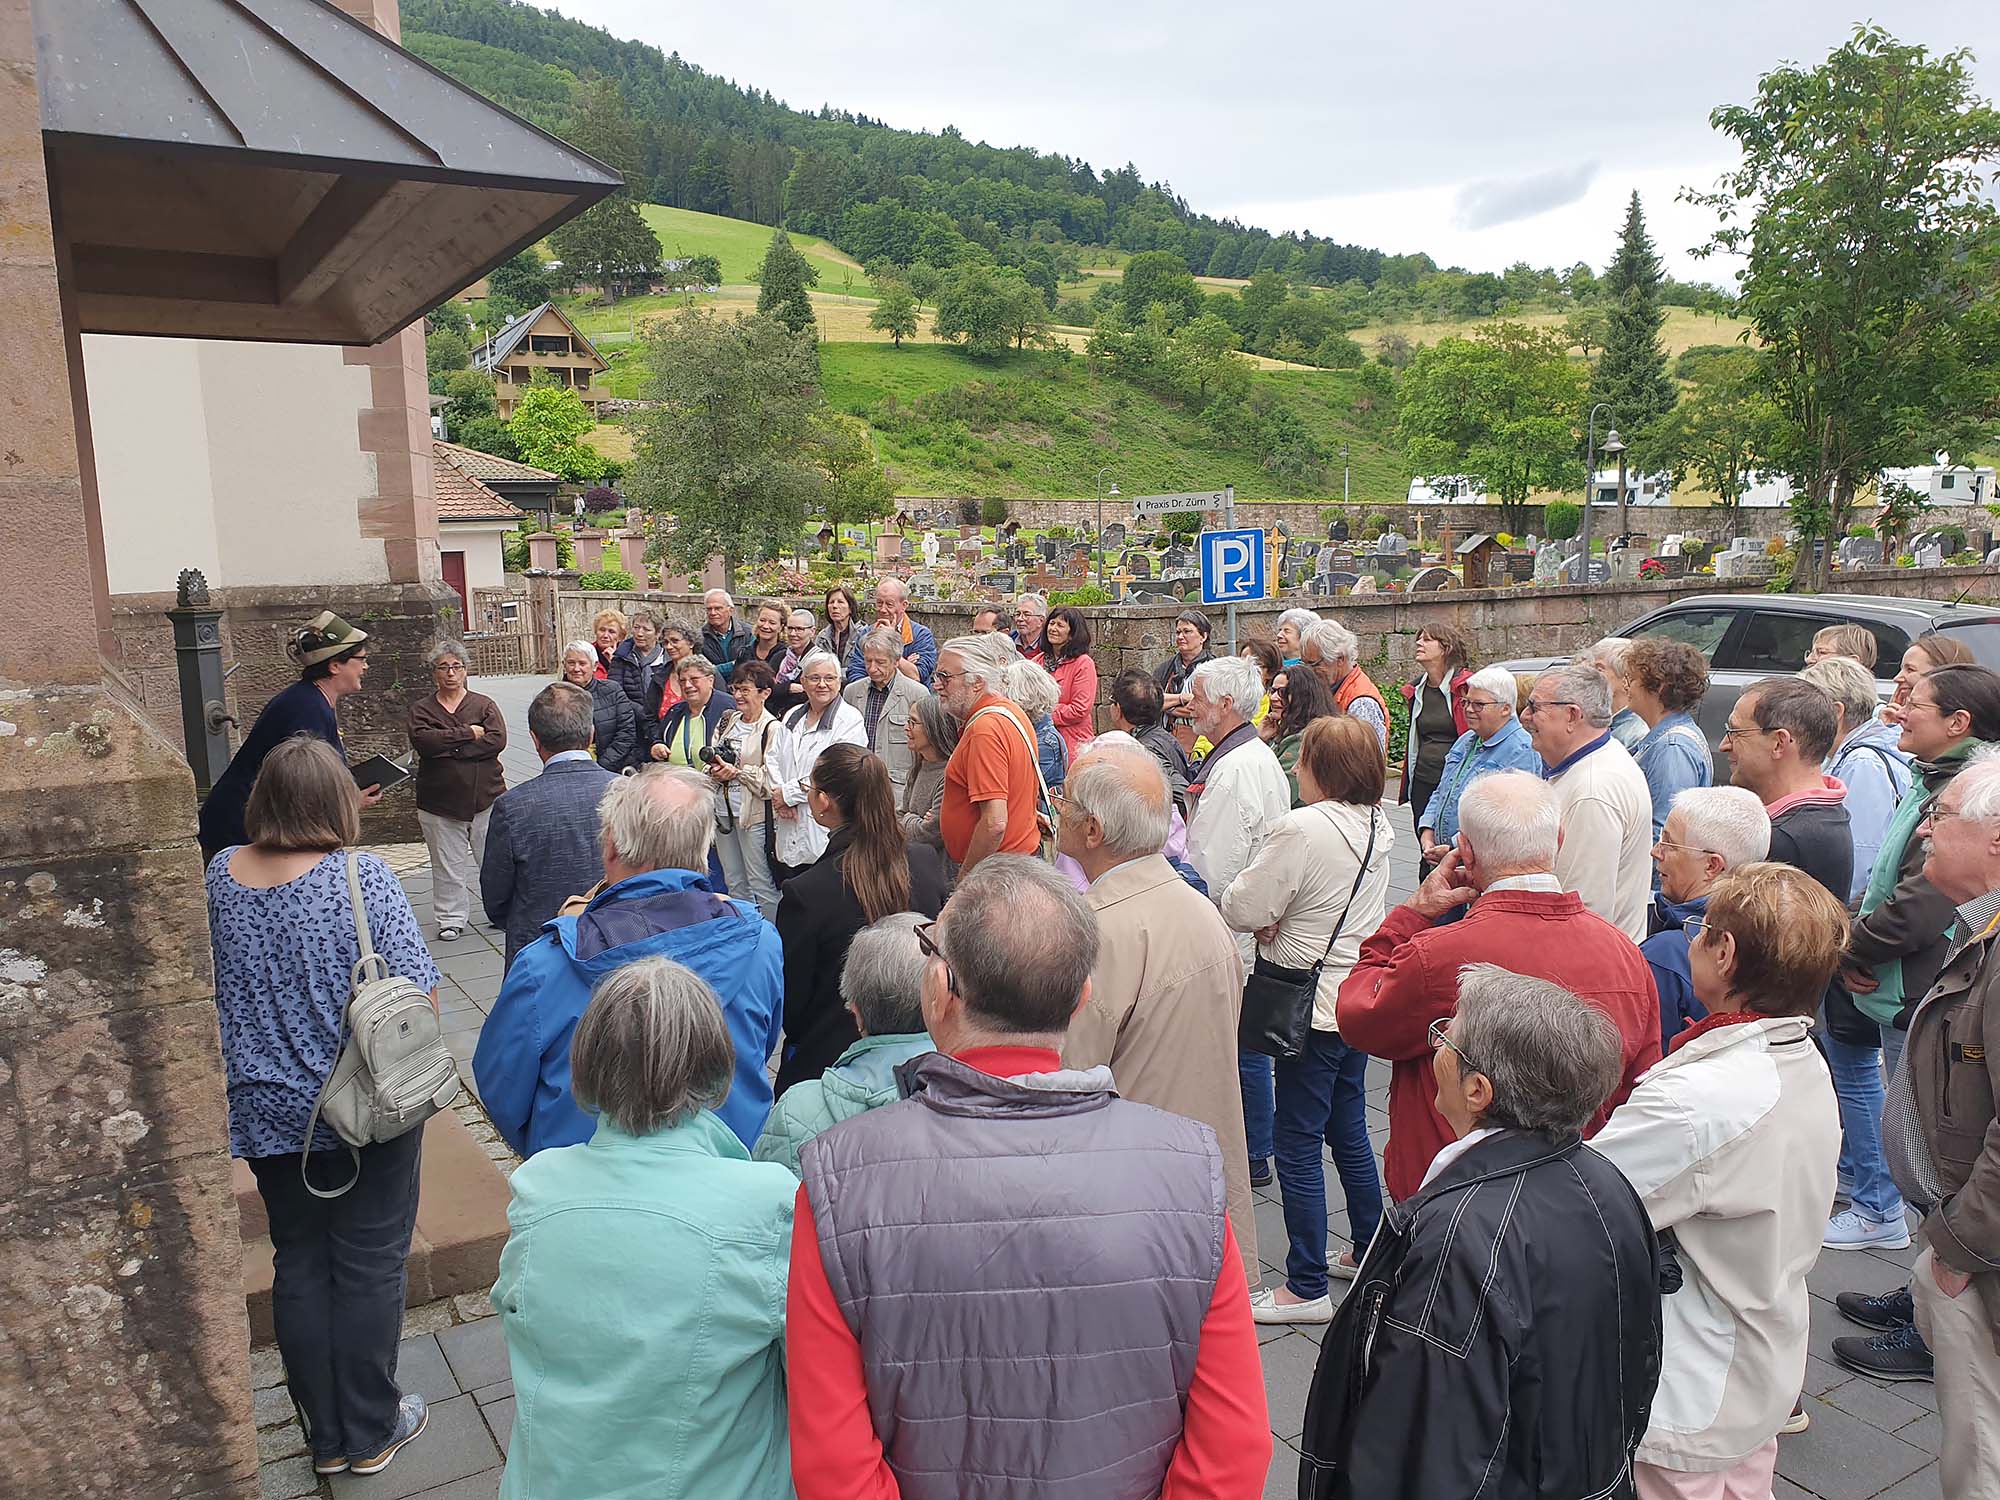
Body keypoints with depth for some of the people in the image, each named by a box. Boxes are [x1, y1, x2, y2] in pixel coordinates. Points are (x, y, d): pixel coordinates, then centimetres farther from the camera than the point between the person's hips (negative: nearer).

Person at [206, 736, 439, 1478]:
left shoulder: (220, 874, -3)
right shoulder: (361, 877, -19)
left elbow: (210, 988, 11)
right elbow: (418, 997, -18)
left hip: (268, 1111, 5)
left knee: (299, 1267, 17)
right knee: (368, 1269, 10)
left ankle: (326, 1437, 31)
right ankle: (370, 1433, 25)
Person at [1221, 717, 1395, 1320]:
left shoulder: (1302, 828, -22)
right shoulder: (1377, 828, 5)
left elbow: (1240, 908, -17)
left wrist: (1265, 918, 4)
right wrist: (1284, 919, 0)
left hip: (1313, 1008, -9)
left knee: (1297, 1145, 1)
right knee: (1349, 1133, 22)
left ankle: (1307, 1287, 10)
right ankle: (1369, 1251, 35)